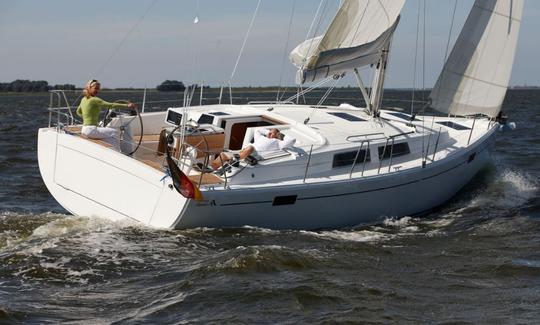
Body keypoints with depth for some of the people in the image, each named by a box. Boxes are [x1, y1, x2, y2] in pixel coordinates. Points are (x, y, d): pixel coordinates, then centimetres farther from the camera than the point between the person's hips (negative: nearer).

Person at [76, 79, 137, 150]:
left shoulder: (84, 99, 14)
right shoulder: (94, 100, -13)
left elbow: (78, 112, 31)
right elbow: (110, 105, -21)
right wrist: (126, 105, -23)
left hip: (84, 130, 10)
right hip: (91, 130, -10)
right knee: (115, 133, -9)